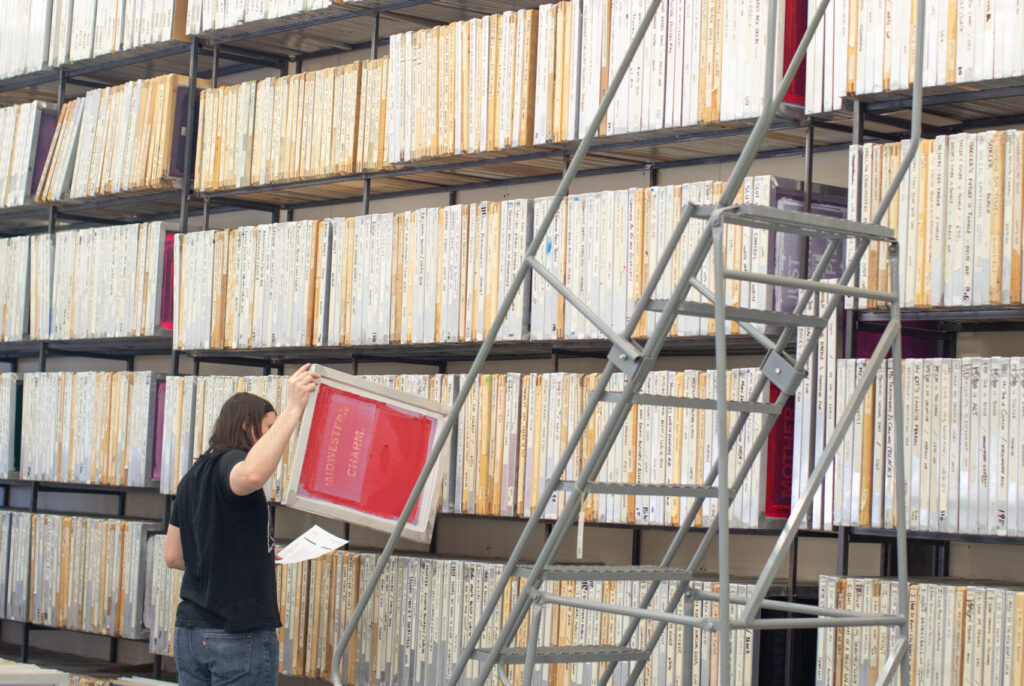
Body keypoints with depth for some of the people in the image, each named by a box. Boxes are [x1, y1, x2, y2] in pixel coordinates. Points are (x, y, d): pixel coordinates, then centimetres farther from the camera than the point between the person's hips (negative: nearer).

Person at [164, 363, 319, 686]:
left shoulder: (192, 478, 16)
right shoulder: (229, 463, -10)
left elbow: (173, 555, 20)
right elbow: (251, 475, -37)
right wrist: (293, 408, -35)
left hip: (189, 631, 8)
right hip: (240, 635, -8)